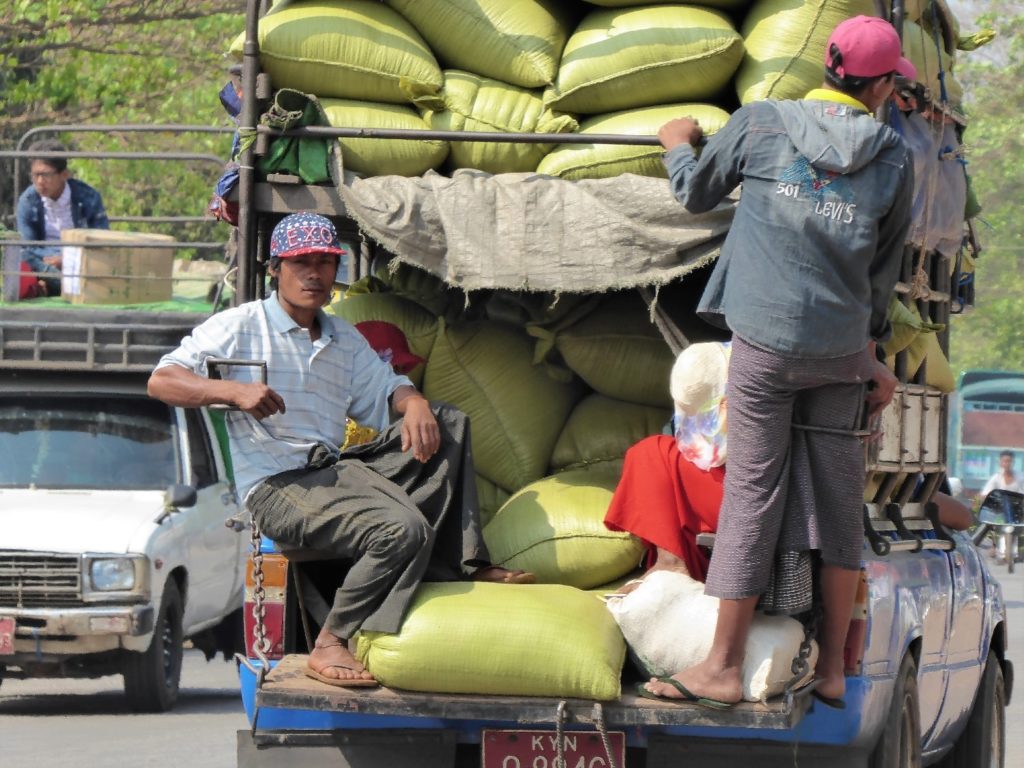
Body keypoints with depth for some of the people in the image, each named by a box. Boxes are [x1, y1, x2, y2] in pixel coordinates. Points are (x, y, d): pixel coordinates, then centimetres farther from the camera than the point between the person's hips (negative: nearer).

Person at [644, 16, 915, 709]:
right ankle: (832, 669, 14)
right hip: (843, 348, 2)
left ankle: (724, 666, 3)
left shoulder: (760, 124, -3)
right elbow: (885, 268, 12)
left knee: (753, 492, 0)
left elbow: (697, 193, 12)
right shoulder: (894, 157, 2)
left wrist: (677, 144, 34)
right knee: (837, 495, 9)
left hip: (765, 339, -2)